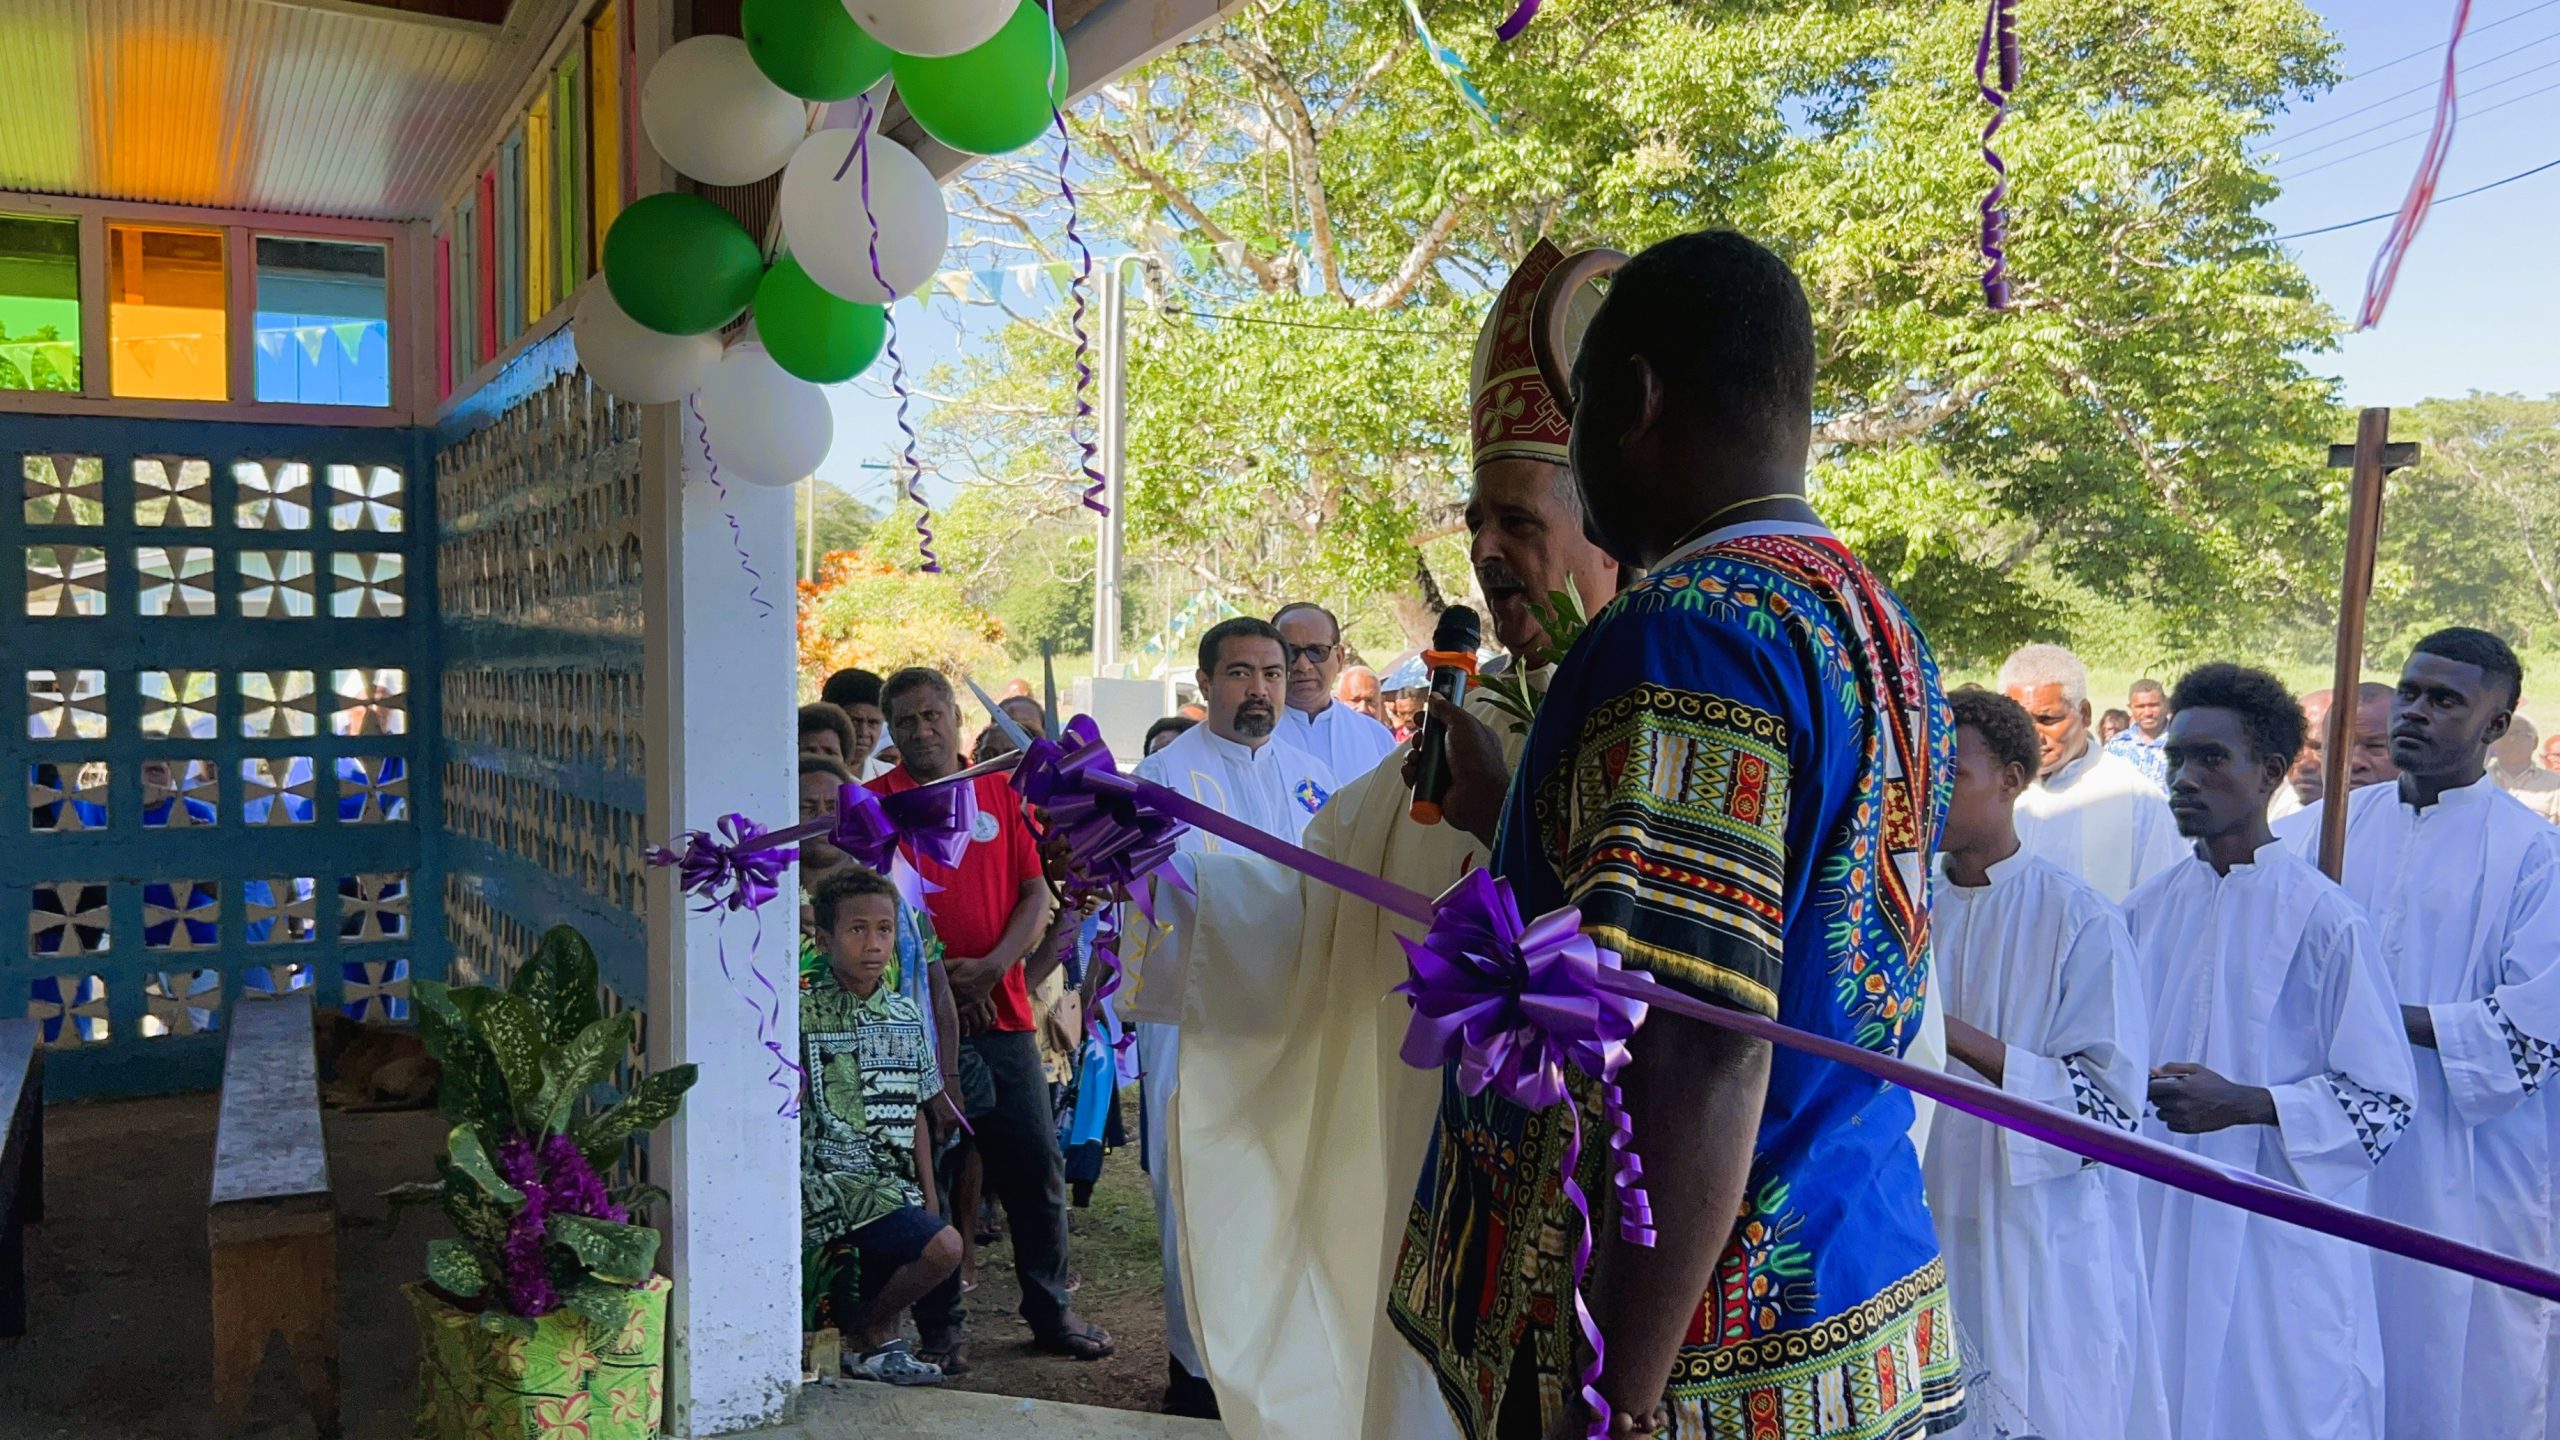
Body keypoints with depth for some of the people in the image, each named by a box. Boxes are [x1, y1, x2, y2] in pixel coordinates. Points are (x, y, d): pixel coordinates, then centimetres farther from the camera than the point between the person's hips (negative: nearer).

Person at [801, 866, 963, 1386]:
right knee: (943, 1247, -23)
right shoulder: (804, 1012, -8)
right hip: (835, 1182, -7)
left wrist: (929, 1201, 8)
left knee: (939, 1294, 3)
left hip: (896, 1187, 7)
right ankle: (869, 1336, 1)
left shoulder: (907, 1017, 11)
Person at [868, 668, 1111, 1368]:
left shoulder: (1000, 794, 11)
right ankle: (940, 1323, 15)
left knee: (1037, 1164, 5)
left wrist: (993, 966, -9)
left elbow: (1035, 894, 7)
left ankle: (1051, 1311, 19)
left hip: (1001, 1011, 3)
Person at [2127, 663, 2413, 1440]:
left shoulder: (2325, 921, -11)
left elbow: (2384, 1101, -9)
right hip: (2157, 1228, 4)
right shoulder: (2143, 914, 4)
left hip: (2279, 1237, -4)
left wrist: (2246, 1104, -19)